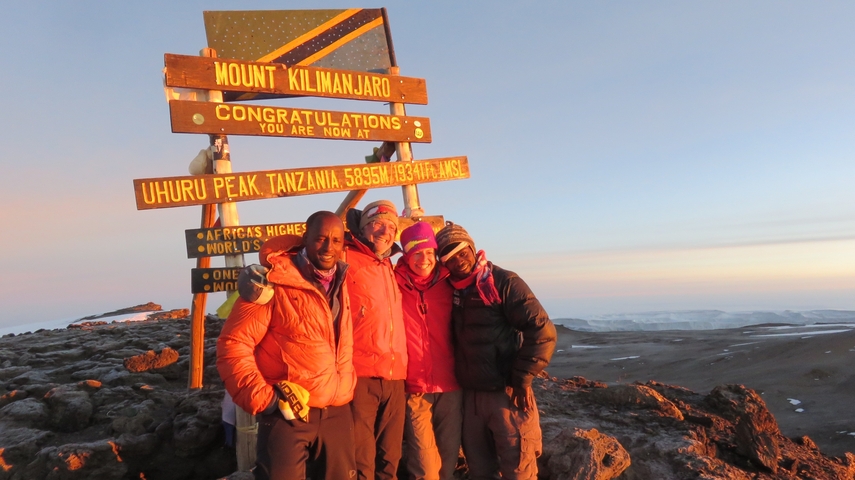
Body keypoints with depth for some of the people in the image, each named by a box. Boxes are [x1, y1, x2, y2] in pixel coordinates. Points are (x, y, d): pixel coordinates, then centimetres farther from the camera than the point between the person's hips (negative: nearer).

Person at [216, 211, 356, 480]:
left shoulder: (341, 282, 6)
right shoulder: (274, 282, -13)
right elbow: (233, 345, -13)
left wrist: (346, 387, 11)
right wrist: (263, 398, -16)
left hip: (338, 412, 6)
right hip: (287, 413, -6)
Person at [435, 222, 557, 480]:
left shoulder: (504, 282, -11)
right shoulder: (453, 291, 7)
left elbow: (542, 331, -17)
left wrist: (522, 380, -15)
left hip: (507, 393, -6)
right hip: (470, 395, 6)